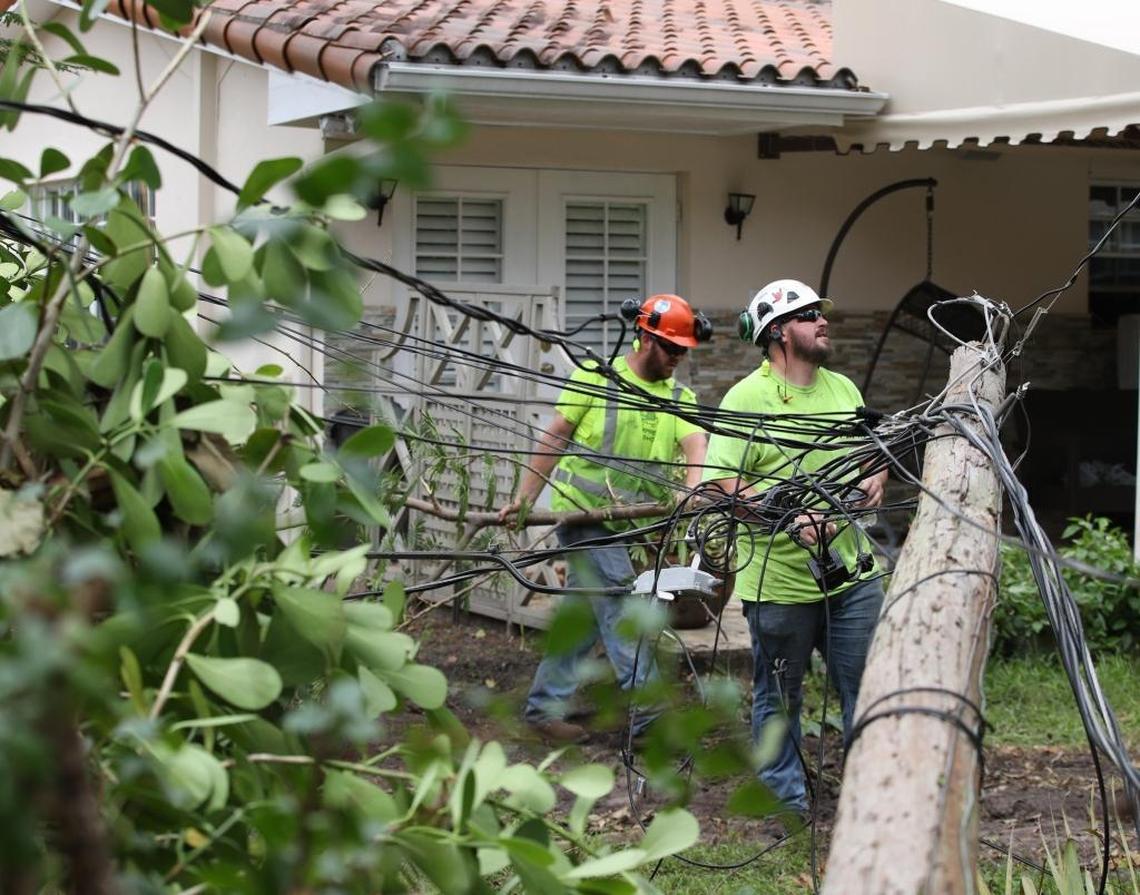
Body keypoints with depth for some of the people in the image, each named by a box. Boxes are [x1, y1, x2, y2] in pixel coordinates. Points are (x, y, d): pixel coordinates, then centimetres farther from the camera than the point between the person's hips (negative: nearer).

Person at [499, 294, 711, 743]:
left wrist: (693, 490, -32)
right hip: (585, 513, -5)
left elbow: (696, 446, -11)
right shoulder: (597, 378, -3)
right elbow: (555, 437, 1)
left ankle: (545, 705, 23)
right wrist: (524, 498, -1)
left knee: (584, 619, 12)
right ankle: (646, 714, -10)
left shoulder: (681, 398, 8)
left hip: (631, 523, 6)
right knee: (623, 611, -11)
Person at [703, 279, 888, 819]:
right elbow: (724, 483, -14)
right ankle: (784, 800, 22)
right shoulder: (746, 399, -9)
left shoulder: (842, 389, 11)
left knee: (867, 689, 8)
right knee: (779, 699, 8)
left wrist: (876, 479, 0)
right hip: (777, 579, -5)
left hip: (852, 572, 5)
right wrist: (790, 517, -24)